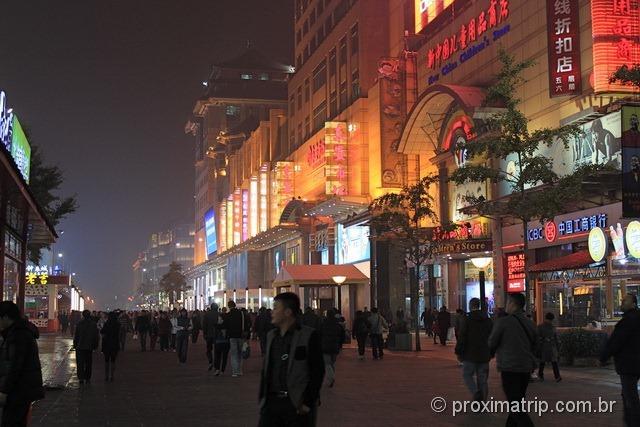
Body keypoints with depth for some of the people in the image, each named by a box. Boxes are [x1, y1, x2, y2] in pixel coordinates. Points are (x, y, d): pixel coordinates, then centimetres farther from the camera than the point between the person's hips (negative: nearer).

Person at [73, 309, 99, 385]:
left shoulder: (79, 324, -6)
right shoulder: (93, 324, -1)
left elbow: (76, 335, -3)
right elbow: (96, 336, 4)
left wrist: (75, 345, 5)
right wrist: (95, 345, 12)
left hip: (80, 347, -2)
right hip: (89, 347, 2)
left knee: (80, 363, 2)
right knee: (88, 363, 11)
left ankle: (81, 378, -8)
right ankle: (87, 378, 13)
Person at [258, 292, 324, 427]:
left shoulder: (310, 336, -6)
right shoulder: (271, 335, 13)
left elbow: (317, 372, -9)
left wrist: (308, 402, -13)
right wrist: (262, 399, 9)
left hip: (298, 404, -5)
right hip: (272, 401, 5)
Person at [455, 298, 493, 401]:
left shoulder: (466, 319, -9)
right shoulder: (488, 320, 9)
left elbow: (461, 337, -11)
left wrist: (458, 352, -4)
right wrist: (491, 353, 18)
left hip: (470, 354, -5)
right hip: (484, 355, 5)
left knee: (467, 374, 7)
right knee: (482, 379, 9)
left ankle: (476, 393, -15)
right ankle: (482, 400, 10)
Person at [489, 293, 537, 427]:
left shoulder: (503, 322, -11)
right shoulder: (530, 324, 8)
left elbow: (492, 343, -2)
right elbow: (533, 345, 16)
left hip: (510, 368, -7)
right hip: (526, 367, 7)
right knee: (517, 402, 18)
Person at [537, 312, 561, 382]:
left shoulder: (553, 327, 9)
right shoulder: (540, 327, -5)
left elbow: (555, 337, 14)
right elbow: (538, 338, -8)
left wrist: (557, 347, 13)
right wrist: (538, 348, -13)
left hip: (552, 347, 3)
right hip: (544, 347, -3)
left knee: (554, 361, -9)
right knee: (542, 362, 7)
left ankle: (557, 376, -17)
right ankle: (540, 375, 23)